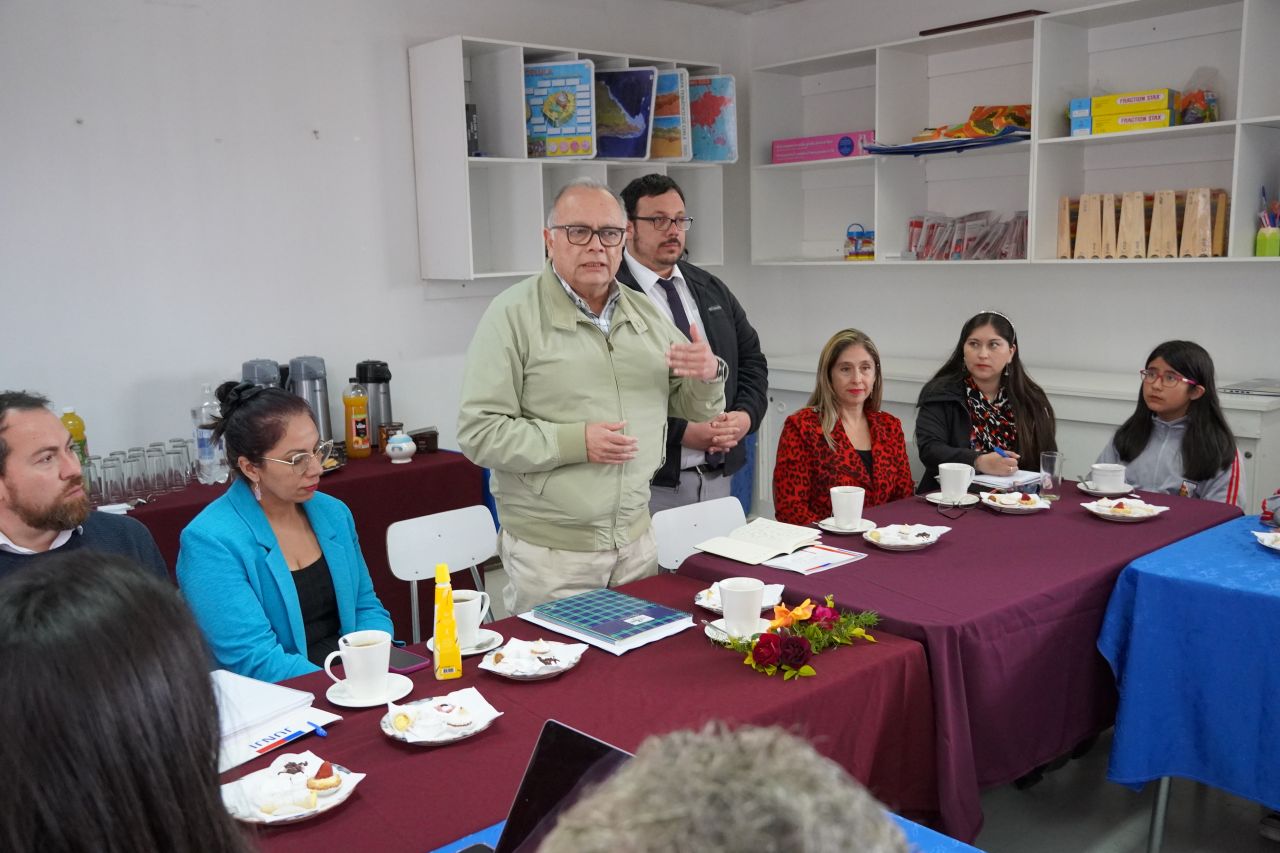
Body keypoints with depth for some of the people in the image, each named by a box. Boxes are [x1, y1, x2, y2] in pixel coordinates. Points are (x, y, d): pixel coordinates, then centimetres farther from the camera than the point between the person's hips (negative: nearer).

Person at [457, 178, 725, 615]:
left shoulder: (646, 313, 8)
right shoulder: (512, 316, -9)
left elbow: (694, 408, 14)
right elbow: (478, 433, -14)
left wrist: (708, 375, -8)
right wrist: (574, 442, -22)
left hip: (636, 541, 5)